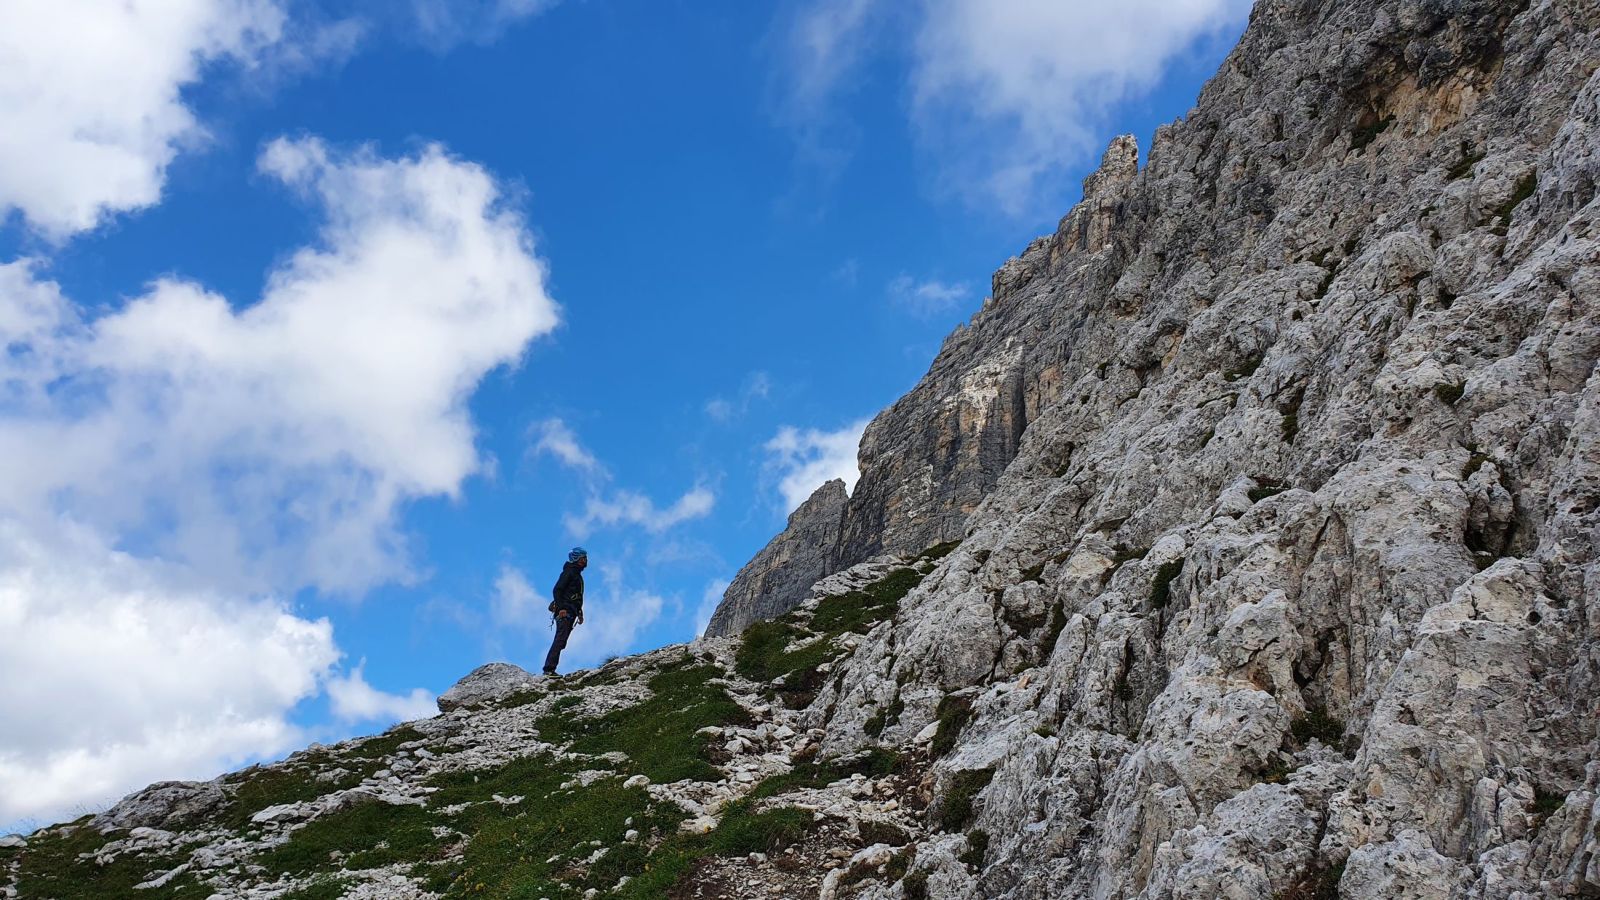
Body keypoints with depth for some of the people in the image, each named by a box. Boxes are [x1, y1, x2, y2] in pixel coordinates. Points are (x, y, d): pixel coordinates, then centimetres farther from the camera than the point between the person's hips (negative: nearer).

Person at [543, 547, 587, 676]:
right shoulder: (569, 572, -5)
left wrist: (579, 613, 22)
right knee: (560, 639, -16)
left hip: (570, 612, 9)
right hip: (564, 611, -9)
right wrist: (561, 608, -23)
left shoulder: (577, 574, 24)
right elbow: (556, 590, -14)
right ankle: (549, 668, -20)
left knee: (561, 641, 4)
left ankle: (550, 669, 1)